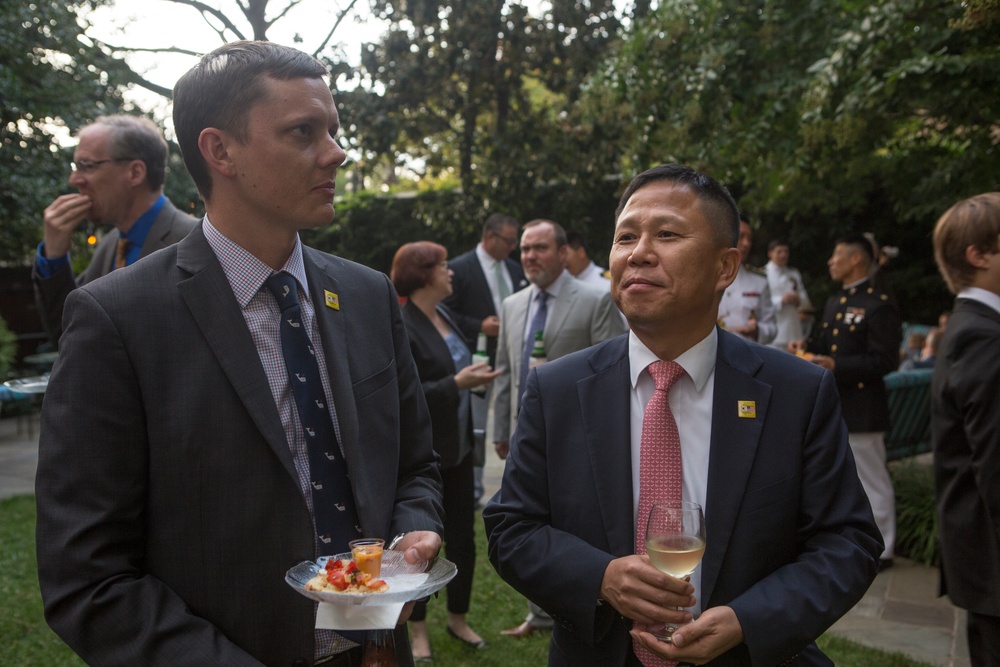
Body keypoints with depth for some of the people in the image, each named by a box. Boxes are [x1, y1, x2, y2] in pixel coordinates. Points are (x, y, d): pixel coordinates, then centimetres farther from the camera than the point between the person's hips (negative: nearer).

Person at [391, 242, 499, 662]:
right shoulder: (400, 327, -19)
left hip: (457, 446, 7)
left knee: (462, 536, 16)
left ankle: (458, 618, 35)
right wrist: (456, 384, -25)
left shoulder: (443, 314, 5)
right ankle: (417, 629, 29)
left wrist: (472, 376, 0)